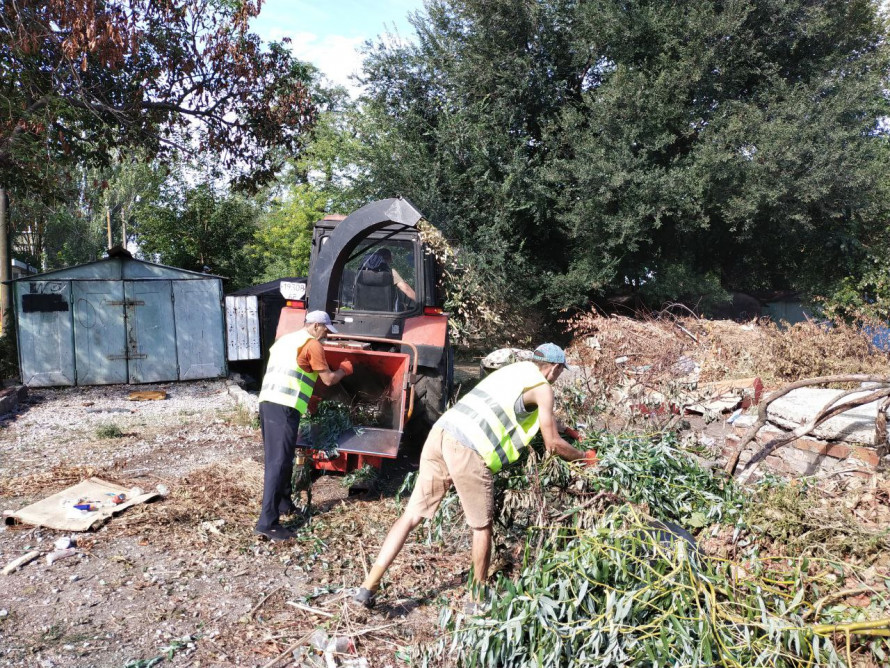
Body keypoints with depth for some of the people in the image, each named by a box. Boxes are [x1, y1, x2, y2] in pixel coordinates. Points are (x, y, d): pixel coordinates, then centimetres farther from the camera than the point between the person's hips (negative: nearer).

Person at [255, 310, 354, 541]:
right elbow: (328, 379, 1)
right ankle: (268, 523, -12)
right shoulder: (312, 344, -2)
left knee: (275, 459, 20)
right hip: (285, 407, -9)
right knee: (279, 463, -10)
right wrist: (344, 369, 21)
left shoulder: (285, 339, 23)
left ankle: (284, 503, 33)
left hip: (267, 401, 9)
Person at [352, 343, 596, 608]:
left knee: (412, 514, 10)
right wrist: (584, 457, 28)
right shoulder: (543, 388, 6)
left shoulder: (513, 369, 28)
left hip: (441, 434, 7)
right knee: (482, 526, 14)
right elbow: (553, 444, 11)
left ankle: (369, 587, 9)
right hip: (467, 450, -7)